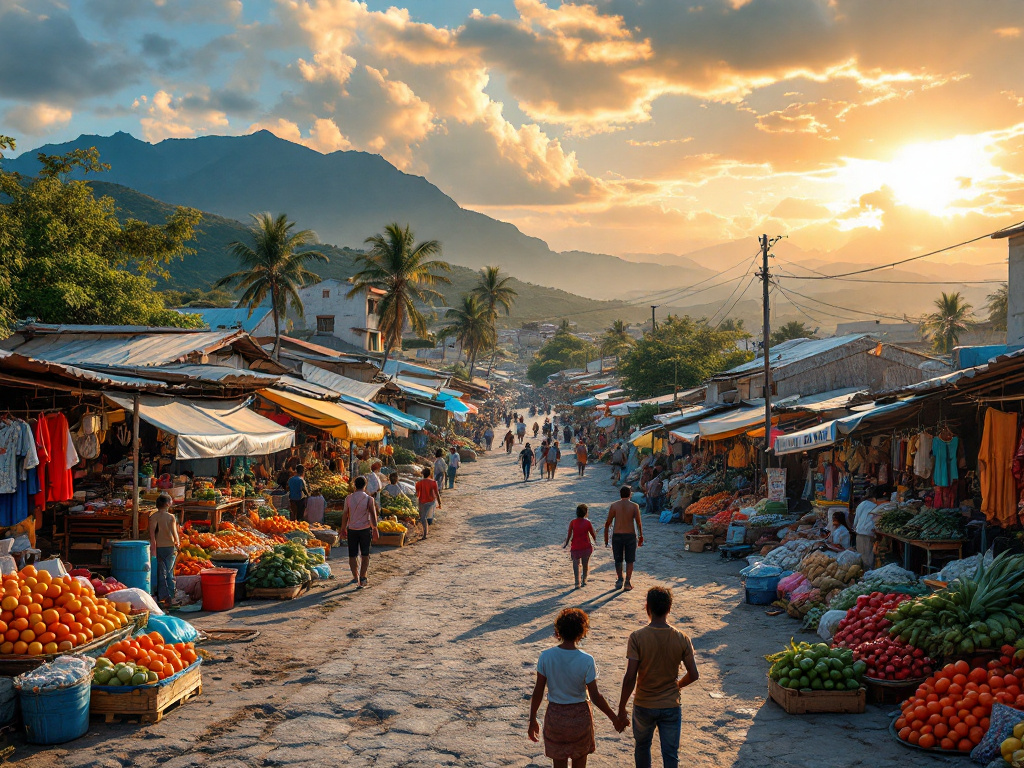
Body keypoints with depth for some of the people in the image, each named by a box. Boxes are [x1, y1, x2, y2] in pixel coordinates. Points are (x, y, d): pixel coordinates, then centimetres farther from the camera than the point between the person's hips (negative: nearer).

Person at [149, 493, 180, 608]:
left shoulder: (153, 517, -4)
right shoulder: (171, 517, -4)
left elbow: (152, 530, -15)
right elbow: (174, 532, -9)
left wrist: (153, 545, -15)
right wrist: (177, 542, 7)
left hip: (158, 547, -1)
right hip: (170, 547, 1)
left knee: (161, 574, 5)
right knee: (169, 573, 11)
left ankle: (163, 597, -1)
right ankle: (170, 597, 10)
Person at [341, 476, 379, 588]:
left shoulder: (348, 498, -3)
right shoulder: (369, 499, -8)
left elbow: (345, 515, 0)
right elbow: (373, 515, -9)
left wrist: (343, 528, 11)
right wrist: (375, 529, -1)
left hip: (352, 529, 1)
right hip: (365, 529, -1)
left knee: (353, 555, 8)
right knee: (365, 554, 10)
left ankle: (355, 577, 3)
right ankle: (362, 577, 5)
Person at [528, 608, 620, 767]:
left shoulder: (546, 657, -13)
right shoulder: (586, 661, -17)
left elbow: (538, 691, -7)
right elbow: (595, 697, -12)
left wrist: (532, 720, 5)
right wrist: (614, 718, 2)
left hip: (555, 716, 1)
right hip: (579, 715, -1)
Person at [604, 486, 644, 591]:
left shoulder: (614, 506, -2)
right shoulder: (634, 506, -5)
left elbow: (608, 523, -1)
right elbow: (638, 523, -5)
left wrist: (606, 537, 8)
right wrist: (641, 536, 6)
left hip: (617, 535, 1)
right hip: (630, 535, -1)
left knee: (618, 560, 15)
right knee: (629, 560, 9)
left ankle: (619, 580, 9)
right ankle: (628, 582, 7)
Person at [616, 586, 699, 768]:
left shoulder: (637, 637, -17)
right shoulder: (681, 639, -11)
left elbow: (630, 678, -20)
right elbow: (693, 675, -6)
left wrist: (621, 711, -11)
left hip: (644, 706, -1)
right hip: (671, 706, 1)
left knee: (642, 746, 24)